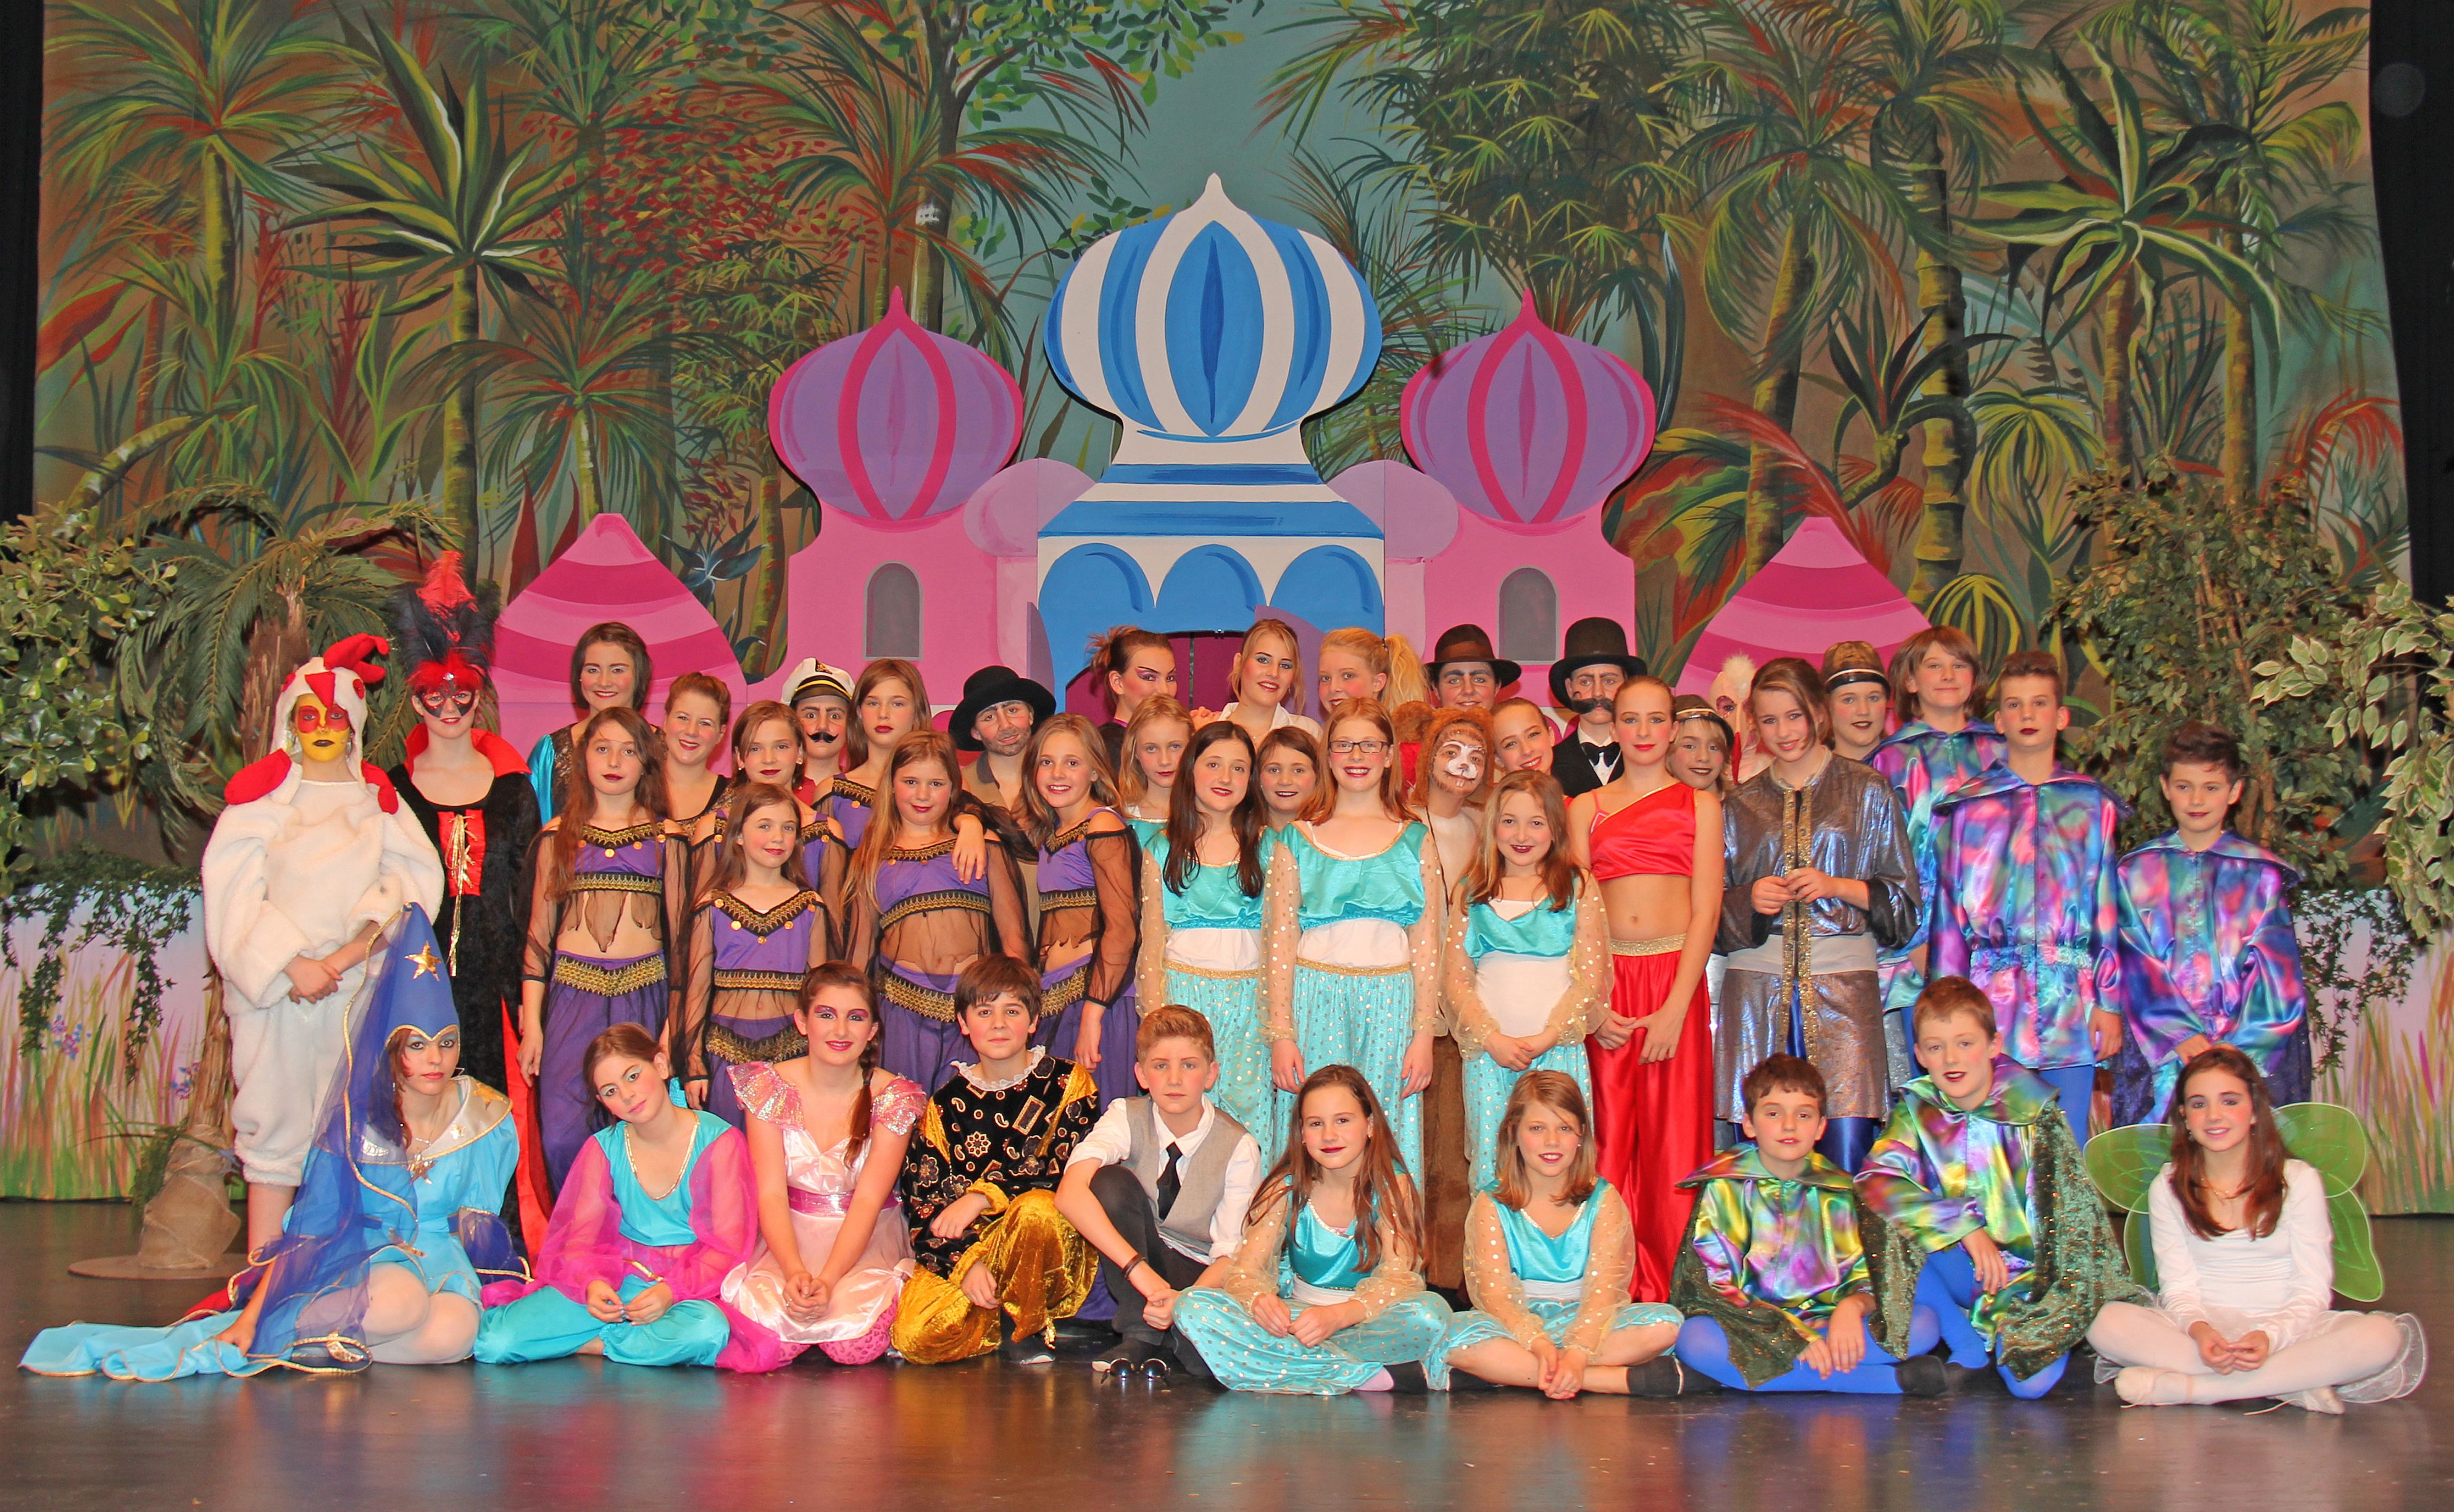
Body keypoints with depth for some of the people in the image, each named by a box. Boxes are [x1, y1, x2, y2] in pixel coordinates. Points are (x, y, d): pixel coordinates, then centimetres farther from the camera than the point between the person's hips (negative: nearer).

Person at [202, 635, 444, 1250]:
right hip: (275, 989, -1)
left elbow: (409, 886, 1)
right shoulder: (262, 797, 7)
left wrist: (347, 956, -12)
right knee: (276, 1121, -2)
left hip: (361, 987, 1)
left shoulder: (377, 799, 11)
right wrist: (293, 965, -13)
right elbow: (235, 895, -2)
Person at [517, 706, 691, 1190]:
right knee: (562, 1136, -8)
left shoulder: (665, 838, 8)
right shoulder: (559, 835, 10)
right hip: (573, 993, 1)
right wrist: (531, 1022, 4)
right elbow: (539, 931, 10)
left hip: (644, 993, 0)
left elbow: (679, 933, 7)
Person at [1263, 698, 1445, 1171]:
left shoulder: (1416, 840, 9)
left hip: (1390, 1007, 0)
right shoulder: (1297, 840, 8)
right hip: (1315, 1003, 0)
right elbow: (1279, 944, 4)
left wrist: (1424, 1035, -2)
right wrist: (1281, 1035, -4)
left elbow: (1427, 946, 6)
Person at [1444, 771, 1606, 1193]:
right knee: (1491, 1170, 0)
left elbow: (1590, 975, 1)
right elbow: (1456, 979, 6)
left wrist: (1546, 1038, -10)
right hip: (1487, 1051, 1)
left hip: (1558, 1049, -1)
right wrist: (1492, 1038, -9)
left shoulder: (1579, 887, 6)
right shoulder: (1471, 891, 10)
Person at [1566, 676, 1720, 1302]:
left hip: (1676, 977, -1)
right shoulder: (1587, 808, 12)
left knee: (1674, 1133, -2)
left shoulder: (1699, 804, 9)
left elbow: (1706, 909, 2)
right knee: (1609, 1135, 0)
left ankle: (1674, 1291, 5)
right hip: (1604, 982, 1)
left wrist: (1676, 1007, -9)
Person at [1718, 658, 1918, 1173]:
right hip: (1758, 981, 2)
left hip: (1843, 979, -2)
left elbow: (1904, 896, 7)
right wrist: (1750, 899, -4)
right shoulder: (1742, 804, 15)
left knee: (1847, 1147, -10)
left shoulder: (1867, 791, 9)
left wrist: (1839, 886, -9)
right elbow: (1718, 904, 17)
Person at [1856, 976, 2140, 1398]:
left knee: (2030, 1383, -26)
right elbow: (1874, 1180, -21)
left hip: (2026, 1272, -2)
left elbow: (2068, 1209, -11)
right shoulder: (1915, 1110, -5)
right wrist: (1966, 1227, -29)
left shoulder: (2032, 1111, -11)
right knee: (1890, 1221, -26)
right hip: (1961, 1271, 2)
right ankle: (1967, 1347, -6)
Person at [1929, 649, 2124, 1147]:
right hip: (1991, 1003, -1)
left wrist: (2109, 1001, 3)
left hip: (2071, 1000, 1)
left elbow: (2109, 907, 9)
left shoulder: (2093, 804, 10)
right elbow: (1947, 911, 7)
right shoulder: (1966, 807, 7)